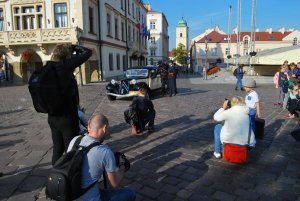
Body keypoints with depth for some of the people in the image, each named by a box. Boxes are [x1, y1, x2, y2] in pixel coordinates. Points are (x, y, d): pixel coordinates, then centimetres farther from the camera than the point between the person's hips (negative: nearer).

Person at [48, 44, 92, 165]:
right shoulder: (64, 66, -17)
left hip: (53, 117, 7)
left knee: (57, 149, 18)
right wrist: (73, 47, 3)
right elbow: (87, 52, -15)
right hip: (67, 117, -7)